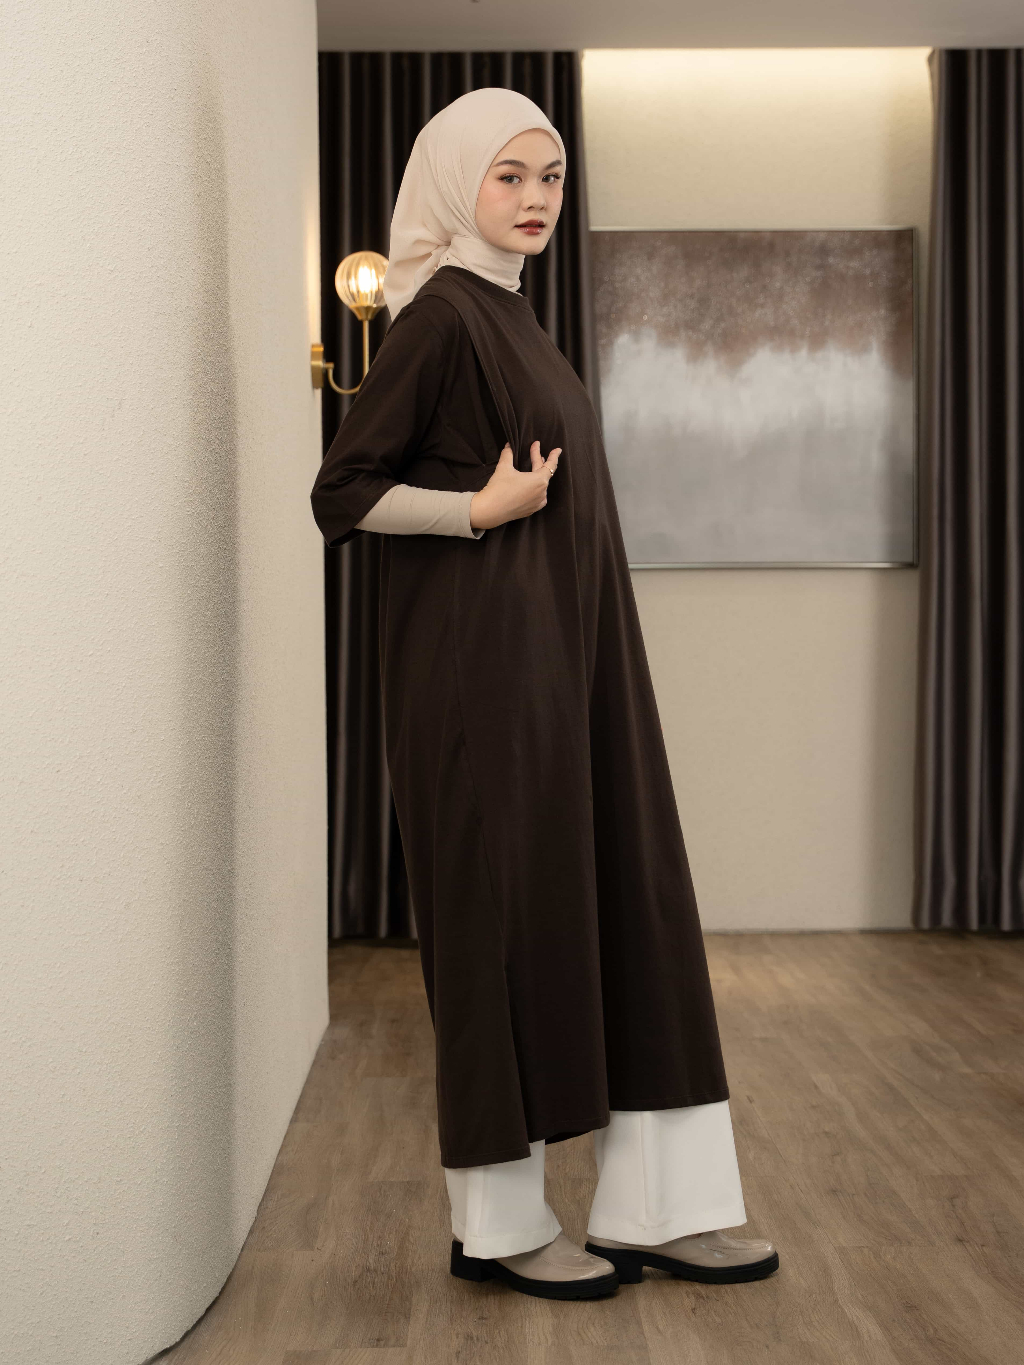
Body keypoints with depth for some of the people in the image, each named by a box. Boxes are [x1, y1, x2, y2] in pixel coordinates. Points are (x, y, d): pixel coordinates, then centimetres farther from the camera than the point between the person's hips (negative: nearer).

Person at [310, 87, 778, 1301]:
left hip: (565, 655, 9)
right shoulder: (441, 313, -9)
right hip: (484, 656, -9)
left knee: (620, 907, 8)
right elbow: (341, 491, -13)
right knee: (508, 914, -2)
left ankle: (652, 1205, 16)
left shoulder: (503, 313, 17)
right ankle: (498, 1223, 13)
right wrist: (483, 508, -19)